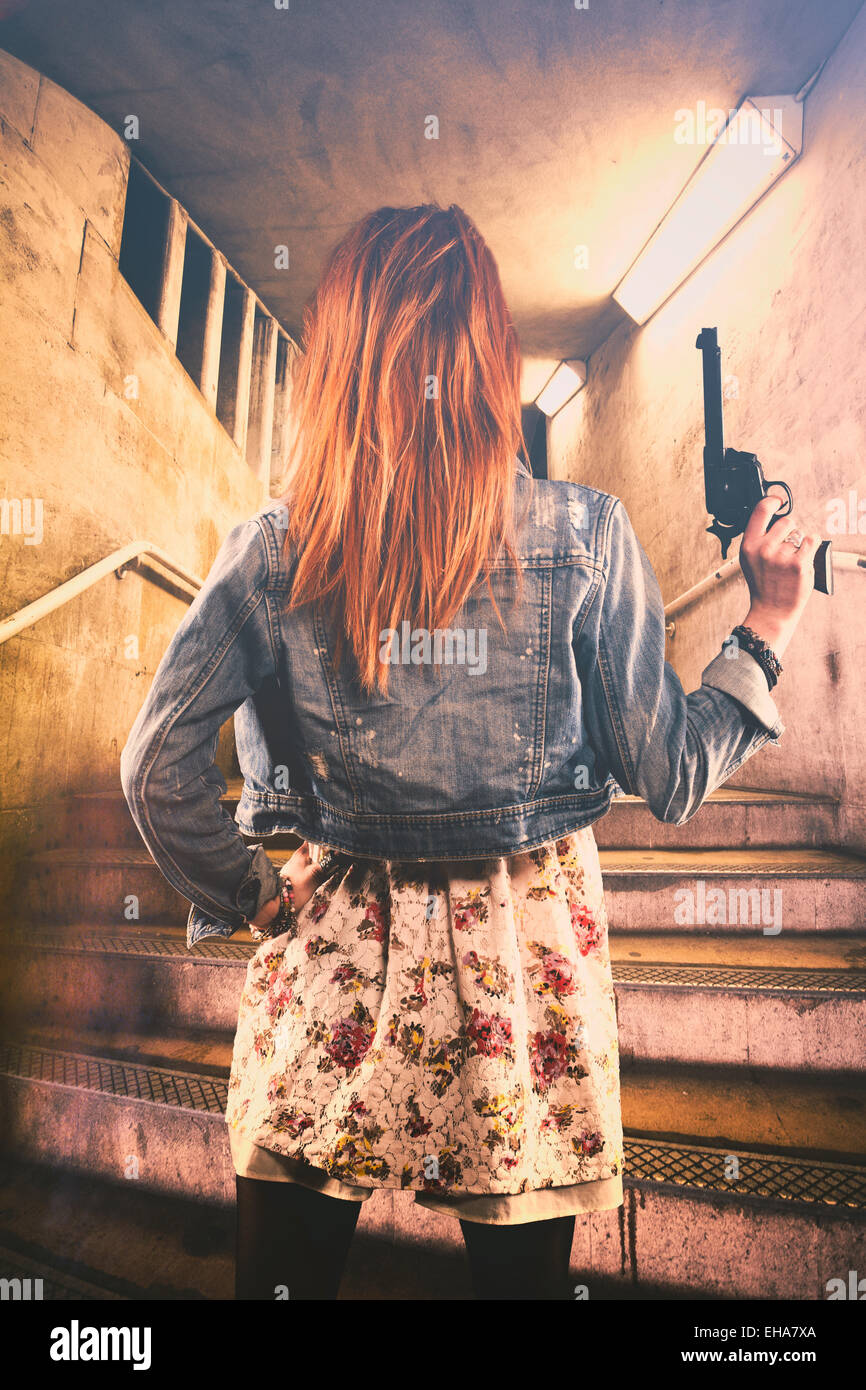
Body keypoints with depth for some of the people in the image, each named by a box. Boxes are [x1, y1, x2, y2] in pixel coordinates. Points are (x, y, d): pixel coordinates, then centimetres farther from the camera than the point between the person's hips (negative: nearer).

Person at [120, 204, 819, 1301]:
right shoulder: (584, 537, -11)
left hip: (329, 960, 1)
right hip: (524, 962, 0)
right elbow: (668, 781, -6)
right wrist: (765, 629, 6)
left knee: (282, 1270, 21)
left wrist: (246, 902, 6)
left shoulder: (271, 551, -8)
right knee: (522, 1270, 23)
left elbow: (157, 765, -9)